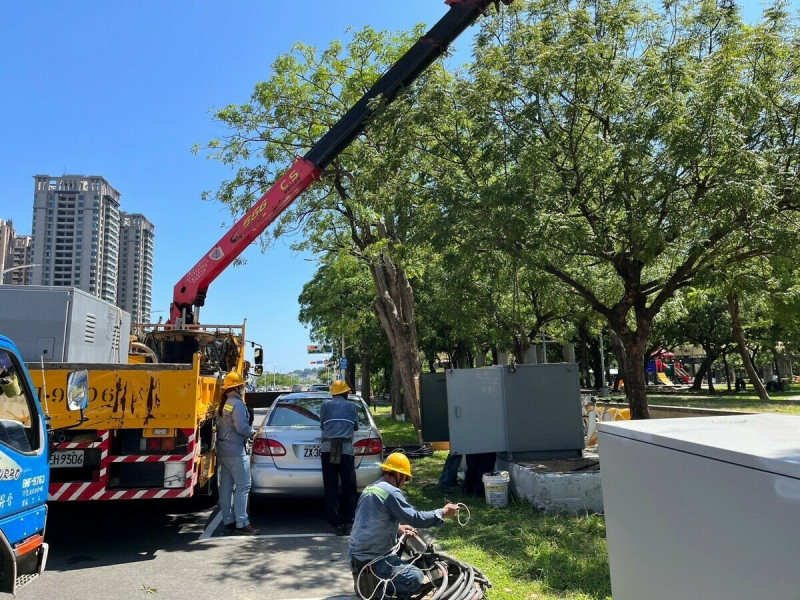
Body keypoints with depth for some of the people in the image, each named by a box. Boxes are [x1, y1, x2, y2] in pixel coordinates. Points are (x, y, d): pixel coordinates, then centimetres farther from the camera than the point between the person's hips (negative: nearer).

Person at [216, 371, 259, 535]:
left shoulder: (223, 404, 14)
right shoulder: (237, 403, -14)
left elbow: (219, 425, 16)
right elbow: (241, 427, -22)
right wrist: (252, 432, -3)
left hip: (222, 450, 10)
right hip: (236, 451, -9)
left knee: (226, 488, 11)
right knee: (242, 487, -6)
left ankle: (228, 522, 18)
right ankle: (241, 523, -5)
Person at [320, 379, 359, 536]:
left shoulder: (325, 405, 11)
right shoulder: (351, 406, 12)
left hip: (327, 448, 0)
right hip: (346, 449, 0)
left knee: (331, 488, 5)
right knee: (349, 488, 11)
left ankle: (336, 524, 5)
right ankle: (348, 523, 9)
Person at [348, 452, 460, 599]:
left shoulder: (369, 489, 12)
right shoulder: (391, 492, -16)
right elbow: (416, 518, -15)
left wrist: (398, 528, 15)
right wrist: (443, 513, -4)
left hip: (357, 554, 10)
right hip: (371, 560, -10)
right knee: (416, 578, -15)